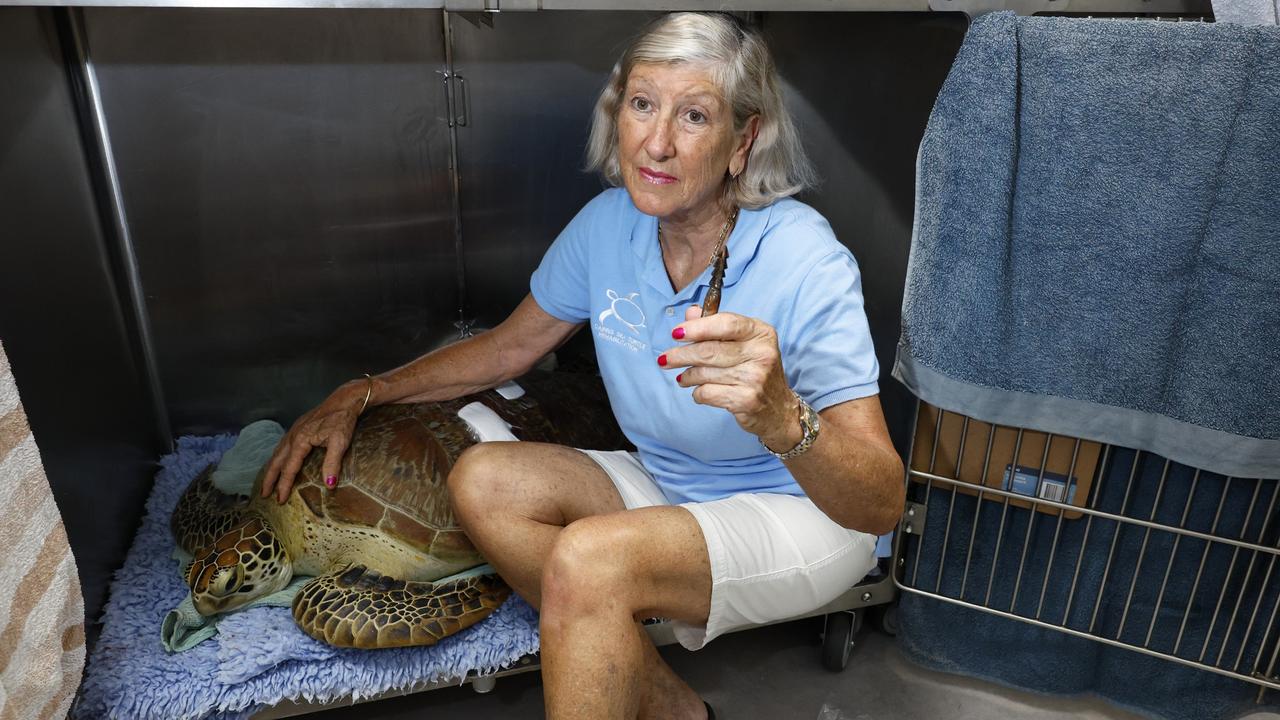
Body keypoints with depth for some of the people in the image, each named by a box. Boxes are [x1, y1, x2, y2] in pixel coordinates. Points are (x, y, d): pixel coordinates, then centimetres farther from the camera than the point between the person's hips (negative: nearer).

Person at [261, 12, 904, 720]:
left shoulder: (806, 266, -25)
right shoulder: (610, 222, -8)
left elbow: (881, 505, -27)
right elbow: (510, 345, 8)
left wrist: (781, 419, -48)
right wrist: (365, 392, 2)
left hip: (808, 516, -6)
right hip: (667, 490, 7)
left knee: (587, 560, -32)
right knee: (483, 479, -15)